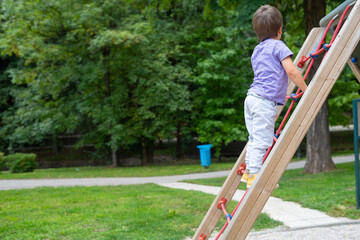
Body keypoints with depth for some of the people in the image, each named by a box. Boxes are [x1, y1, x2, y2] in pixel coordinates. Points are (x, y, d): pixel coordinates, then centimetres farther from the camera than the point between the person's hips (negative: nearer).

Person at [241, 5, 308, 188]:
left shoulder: (256, 51, 21)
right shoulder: (278, 46, -2)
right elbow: (291, 71, -12)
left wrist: (281, 95, 38)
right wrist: (306, 90, -1)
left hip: (252, 97, 8)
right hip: (266, 101, -8)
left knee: (254, 138, 15)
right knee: (262, 141, -7)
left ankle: (249, 172, 19)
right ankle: (254, 175, -7)